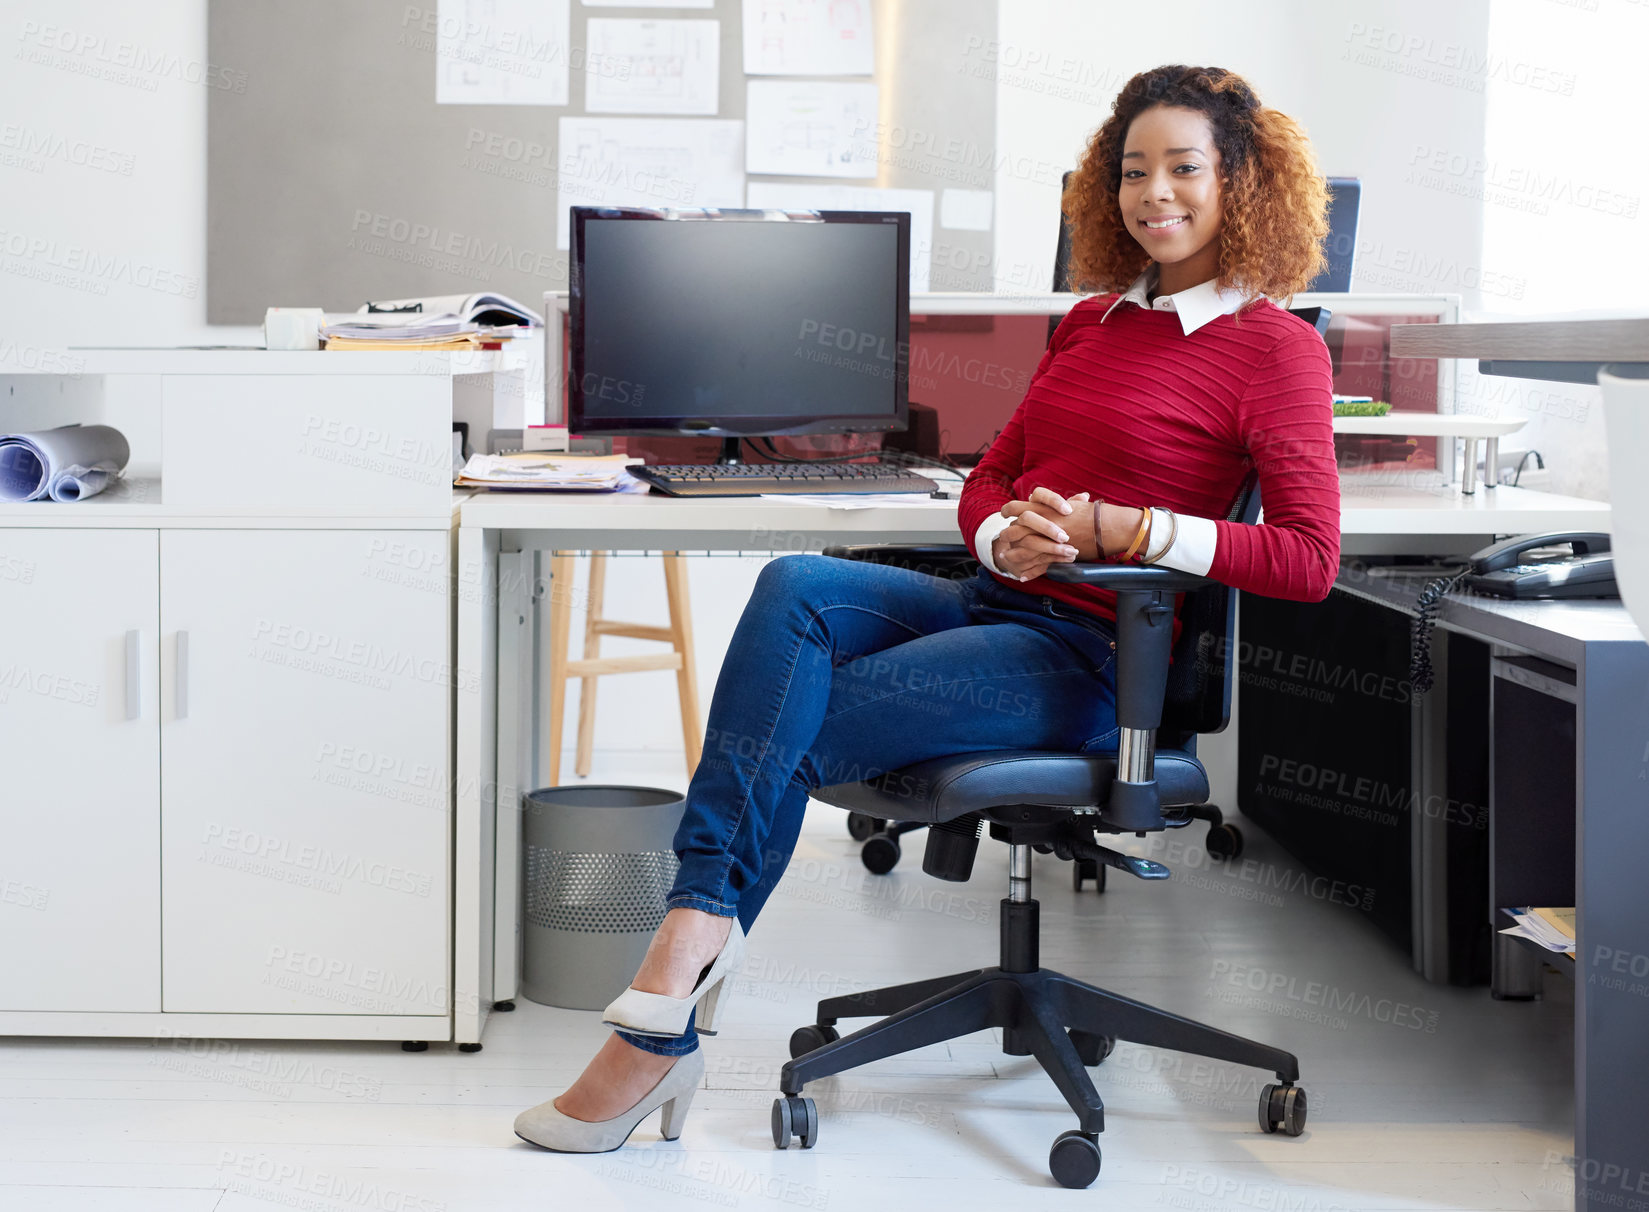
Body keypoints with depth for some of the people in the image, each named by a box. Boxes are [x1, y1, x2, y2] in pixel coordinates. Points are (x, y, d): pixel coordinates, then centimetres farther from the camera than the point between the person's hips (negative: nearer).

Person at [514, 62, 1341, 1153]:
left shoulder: (1277, 348, -2)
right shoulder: (1094, 320, 19)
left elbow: (1310, 559, -12)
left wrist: (1119, 527, -17)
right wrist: (1004, 536, -5)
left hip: (1086, 656, -6)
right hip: (991, 605, 6)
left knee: (787, 731, -19)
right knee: (796, 588, -25)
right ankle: (698, 934, -35)